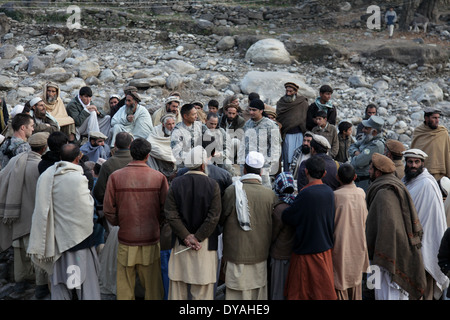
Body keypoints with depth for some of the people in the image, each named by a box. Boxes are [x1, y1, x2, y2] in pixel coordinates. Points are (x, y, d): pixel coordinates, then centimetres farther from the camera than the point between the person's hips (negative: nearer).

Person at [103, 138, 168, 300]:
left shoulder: (115, 177, -6)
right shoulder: (159, 177, -5)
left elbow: (108, 210, -4)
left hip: (126, 240, 0)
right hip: (151, 239, 0)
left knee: (124, 286, 11)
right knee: (152, 285, 12)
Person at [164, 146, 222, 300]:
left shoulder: (176, 183, 0)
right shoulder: (213, 185, -6)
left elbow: (171, 214, -5)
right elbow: (214, 217, -11)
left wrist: (186, 236, -5)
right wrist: (198, 238, -8)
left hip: (180, 242, 2)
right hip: (205, 243, -2)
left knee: (178, 286, 11)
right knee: (202, 288, 5)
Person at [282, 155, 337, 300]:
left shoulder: (306, 193, -21)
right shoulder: (329, 191, 0)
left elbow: (287, 217, -15)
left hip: (306, 250, -7)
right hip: (325, 248, 7)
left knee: (298, 291, 5)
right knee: (324, 288, 17)